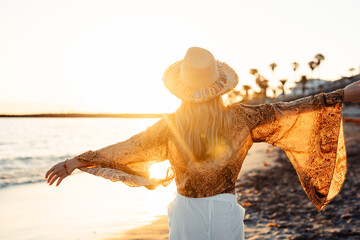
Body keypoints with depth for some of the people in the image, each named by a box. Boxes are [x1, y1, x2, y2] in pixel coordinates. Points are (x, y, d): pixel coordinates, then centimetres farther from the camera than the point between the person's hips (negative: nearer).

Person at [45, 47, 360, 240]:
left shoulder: (171, 126, -9)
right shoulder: (241, 118, -9)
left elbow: (125, 149, -4)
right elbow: (290, 111, -4)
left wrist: (74, 162, 6)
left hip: (186, 215, 0)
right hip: (225, 213, 1)